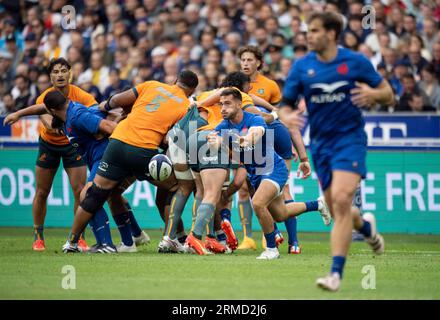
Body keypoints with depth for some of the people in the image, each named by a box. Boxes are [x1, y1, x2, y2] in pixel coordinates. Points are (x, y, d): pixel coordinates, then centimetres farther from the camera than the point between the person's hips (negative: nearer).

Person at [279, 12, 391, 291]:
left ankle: (336, 273, -21)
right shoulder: (301, 67, 1)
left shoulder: (356, 62, -4)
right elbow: (286, 104, 5)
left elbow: (389, 95, 4)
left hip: (350, 137, -4)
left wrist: (373, 94, -20)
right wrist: (287, 116, -19)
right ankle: (366, 226, 46)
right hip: (321, 143, 4)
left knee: (341, 200, -22)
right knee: (338, 212, 9)